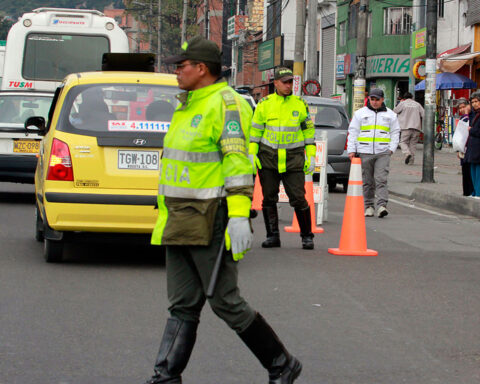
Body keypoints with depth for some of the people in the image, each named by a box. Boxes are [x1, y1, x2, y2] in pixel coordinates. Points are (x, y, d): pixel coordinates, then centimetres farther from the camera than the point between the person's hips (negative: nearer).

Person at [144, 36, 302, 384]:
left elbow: (237, 161, -21)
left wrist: (239, 214, -29)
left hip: (210, 222, -9)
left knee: (226, 302, -4)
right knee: (182, 306, 8)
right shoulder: (188, 106, 19)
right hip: (179, 222, 9)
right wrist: (168, 213, 27)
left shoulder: (225, 103, -12)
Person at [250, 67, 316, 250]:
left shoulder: (300, 104, 5)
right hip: (268, 158, 1)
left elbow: (309, 130, 11)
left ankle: (307, 236, 7)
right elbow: (255, 130, 8)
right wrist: (252, 154, -1)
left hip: (293, 159, -1)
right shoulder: (264, 104, 3)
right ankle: (272, 236, 16)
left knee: (298, 198, -5)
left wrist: (311, 156, 5)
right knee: (269, 199, 5)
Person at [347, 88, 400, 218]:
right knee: (367, 181, 5)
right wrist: (351, 150, 2)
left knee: (381, 180, -13)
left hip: (383, 153, -1)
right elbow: (353, 132, 9)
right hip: (365, 152, 1)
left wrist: (391, 148, 1)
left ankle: (382, 206, -19)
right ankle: (368, 206, 14)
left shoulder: (390, 115, 12)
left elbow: (395, 133, 15)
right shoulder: (360, 113, 11)